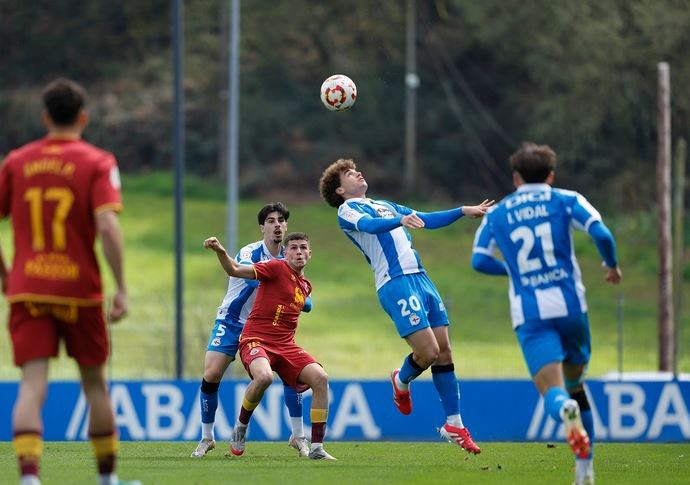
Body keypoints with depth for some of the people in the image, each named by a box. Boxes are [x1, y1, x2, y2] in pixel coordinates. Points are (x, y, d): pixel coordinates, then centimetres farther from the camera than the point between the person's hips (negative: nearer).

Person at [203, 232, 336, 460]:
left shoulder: (305, 286, 16)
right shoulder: (277, 268, -6)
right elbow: (234, 270, -16)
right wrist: (220, 252, -32)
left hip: (285, 345, 7)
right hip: (256, 339, -7)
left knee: (320, 378, -13)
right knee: (264, 376, -37)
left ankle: (316, 448, -7)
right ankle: (241, 426, -7)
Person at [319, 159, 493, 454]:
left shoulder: (385, 206, 28)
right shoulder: (347, 210, 3)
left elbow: (426, 220, 34)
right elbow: (368, 225, -19)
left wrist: (464, 211, 25)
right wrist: (401, 220, -38)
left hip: (420, 278, 8)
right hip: (396, 283, -8)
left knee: (444, 351, 3)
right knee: (428, 351, -15)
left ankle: (454, 425, 8)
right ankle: (401, 381, 19)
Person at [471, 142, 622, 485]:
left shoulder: (496, 214, 12)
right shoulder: (565, 200, 7)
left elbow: (479, 260, 3)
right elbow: (601, 234, -7)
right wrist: (612, 265, 12)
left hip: (529, 316, -1)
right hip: (571, 307, 1)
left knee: (553, 393, -11)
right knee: (575, 386, 21)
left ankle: (566, 410, -49)